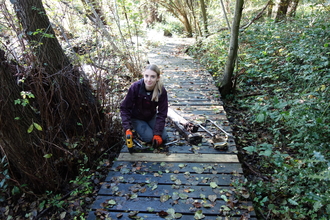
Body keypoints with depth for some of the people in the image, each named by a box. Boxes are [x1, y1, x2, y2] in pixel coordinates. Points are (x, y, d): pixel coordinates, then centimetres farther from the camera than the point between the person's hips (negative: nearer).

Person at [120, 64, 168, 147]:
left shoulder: (161, 91, -24)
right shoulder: (135, 87, -29)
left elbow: (162, 113, -17)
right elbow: (125, 108, -21)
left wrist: (157, 133, -23)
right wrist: (127, 129, -29)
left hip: (151, 117, 3)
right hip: (136, 118, -2)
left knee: (163, 137, -7)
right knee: (149, 137, -20)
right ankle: (137, 128, 11)